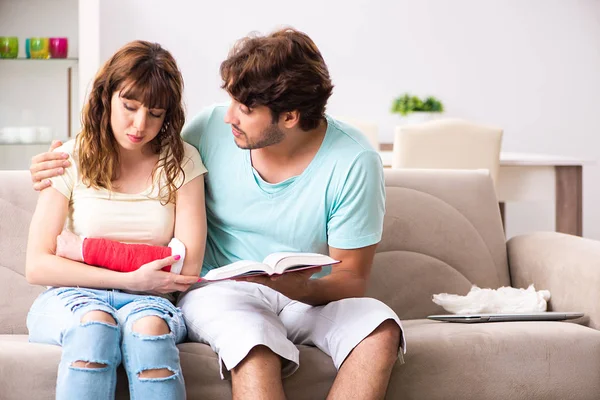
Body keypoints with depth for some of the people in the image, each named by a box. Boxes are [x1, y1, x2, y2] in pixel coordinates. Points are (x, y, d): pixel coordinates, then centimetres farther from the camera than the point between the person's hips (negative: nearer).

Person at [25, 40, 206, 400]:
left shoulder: (181, 162, 5)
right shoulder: (71, 159, 5)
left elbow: (187, 269, -5)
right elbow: (38, 266, -2)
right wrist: (130, 280, -14)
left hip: (148, 302, 0)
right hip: (74, 299, 0)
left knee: (149, 326, -35)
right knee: (94, 324, -35)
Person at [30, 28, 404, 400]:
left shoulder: (354, 163, -12)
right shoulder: (212, 128, -6)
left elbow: (351, 279, -8)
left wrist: (301, 289, -31)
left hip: (308, 296, 1)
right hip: (219, 290, 0)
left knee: (380, 329, -33)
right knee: (254, 341, -39)